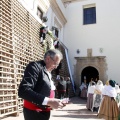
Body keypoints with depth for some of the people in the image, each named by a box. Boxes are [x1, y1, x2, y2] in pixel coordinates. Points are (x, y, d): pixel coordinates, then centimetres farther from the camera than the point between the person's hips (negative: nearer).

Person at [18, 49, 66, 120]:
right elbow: (23, 91, -27)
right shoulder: (35, 66, -14)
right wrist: (48, 101, -30)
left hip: (45, 112, 9)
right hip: (35, 113, -8)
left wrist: (54, 102, 0)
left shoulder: (49, 73, 12)